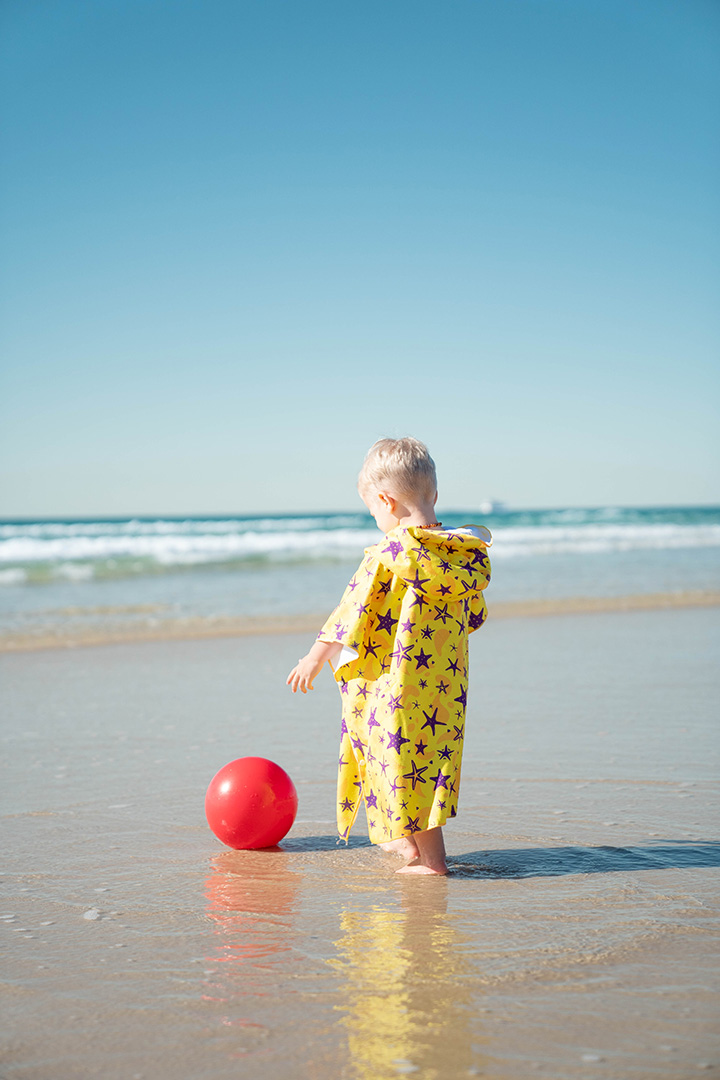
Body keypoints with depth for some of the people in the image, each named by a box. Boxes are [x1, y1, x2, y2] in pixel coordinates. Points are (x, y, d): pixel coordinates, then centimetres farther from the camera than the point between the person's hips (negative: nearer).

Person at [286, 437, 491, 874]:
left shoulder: (389, 553, -16)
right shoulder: (465, 554, 4)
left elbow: (354, 608, -12)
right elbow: (475, 615, 15)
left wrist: (317, 656, -2)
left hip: (398, 682, -7)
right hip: (447, 681, 7)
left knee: (405, 761, 1)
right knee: (427, 757, 20)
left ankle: (431, 858, 5)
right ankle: (411, 839, 36)